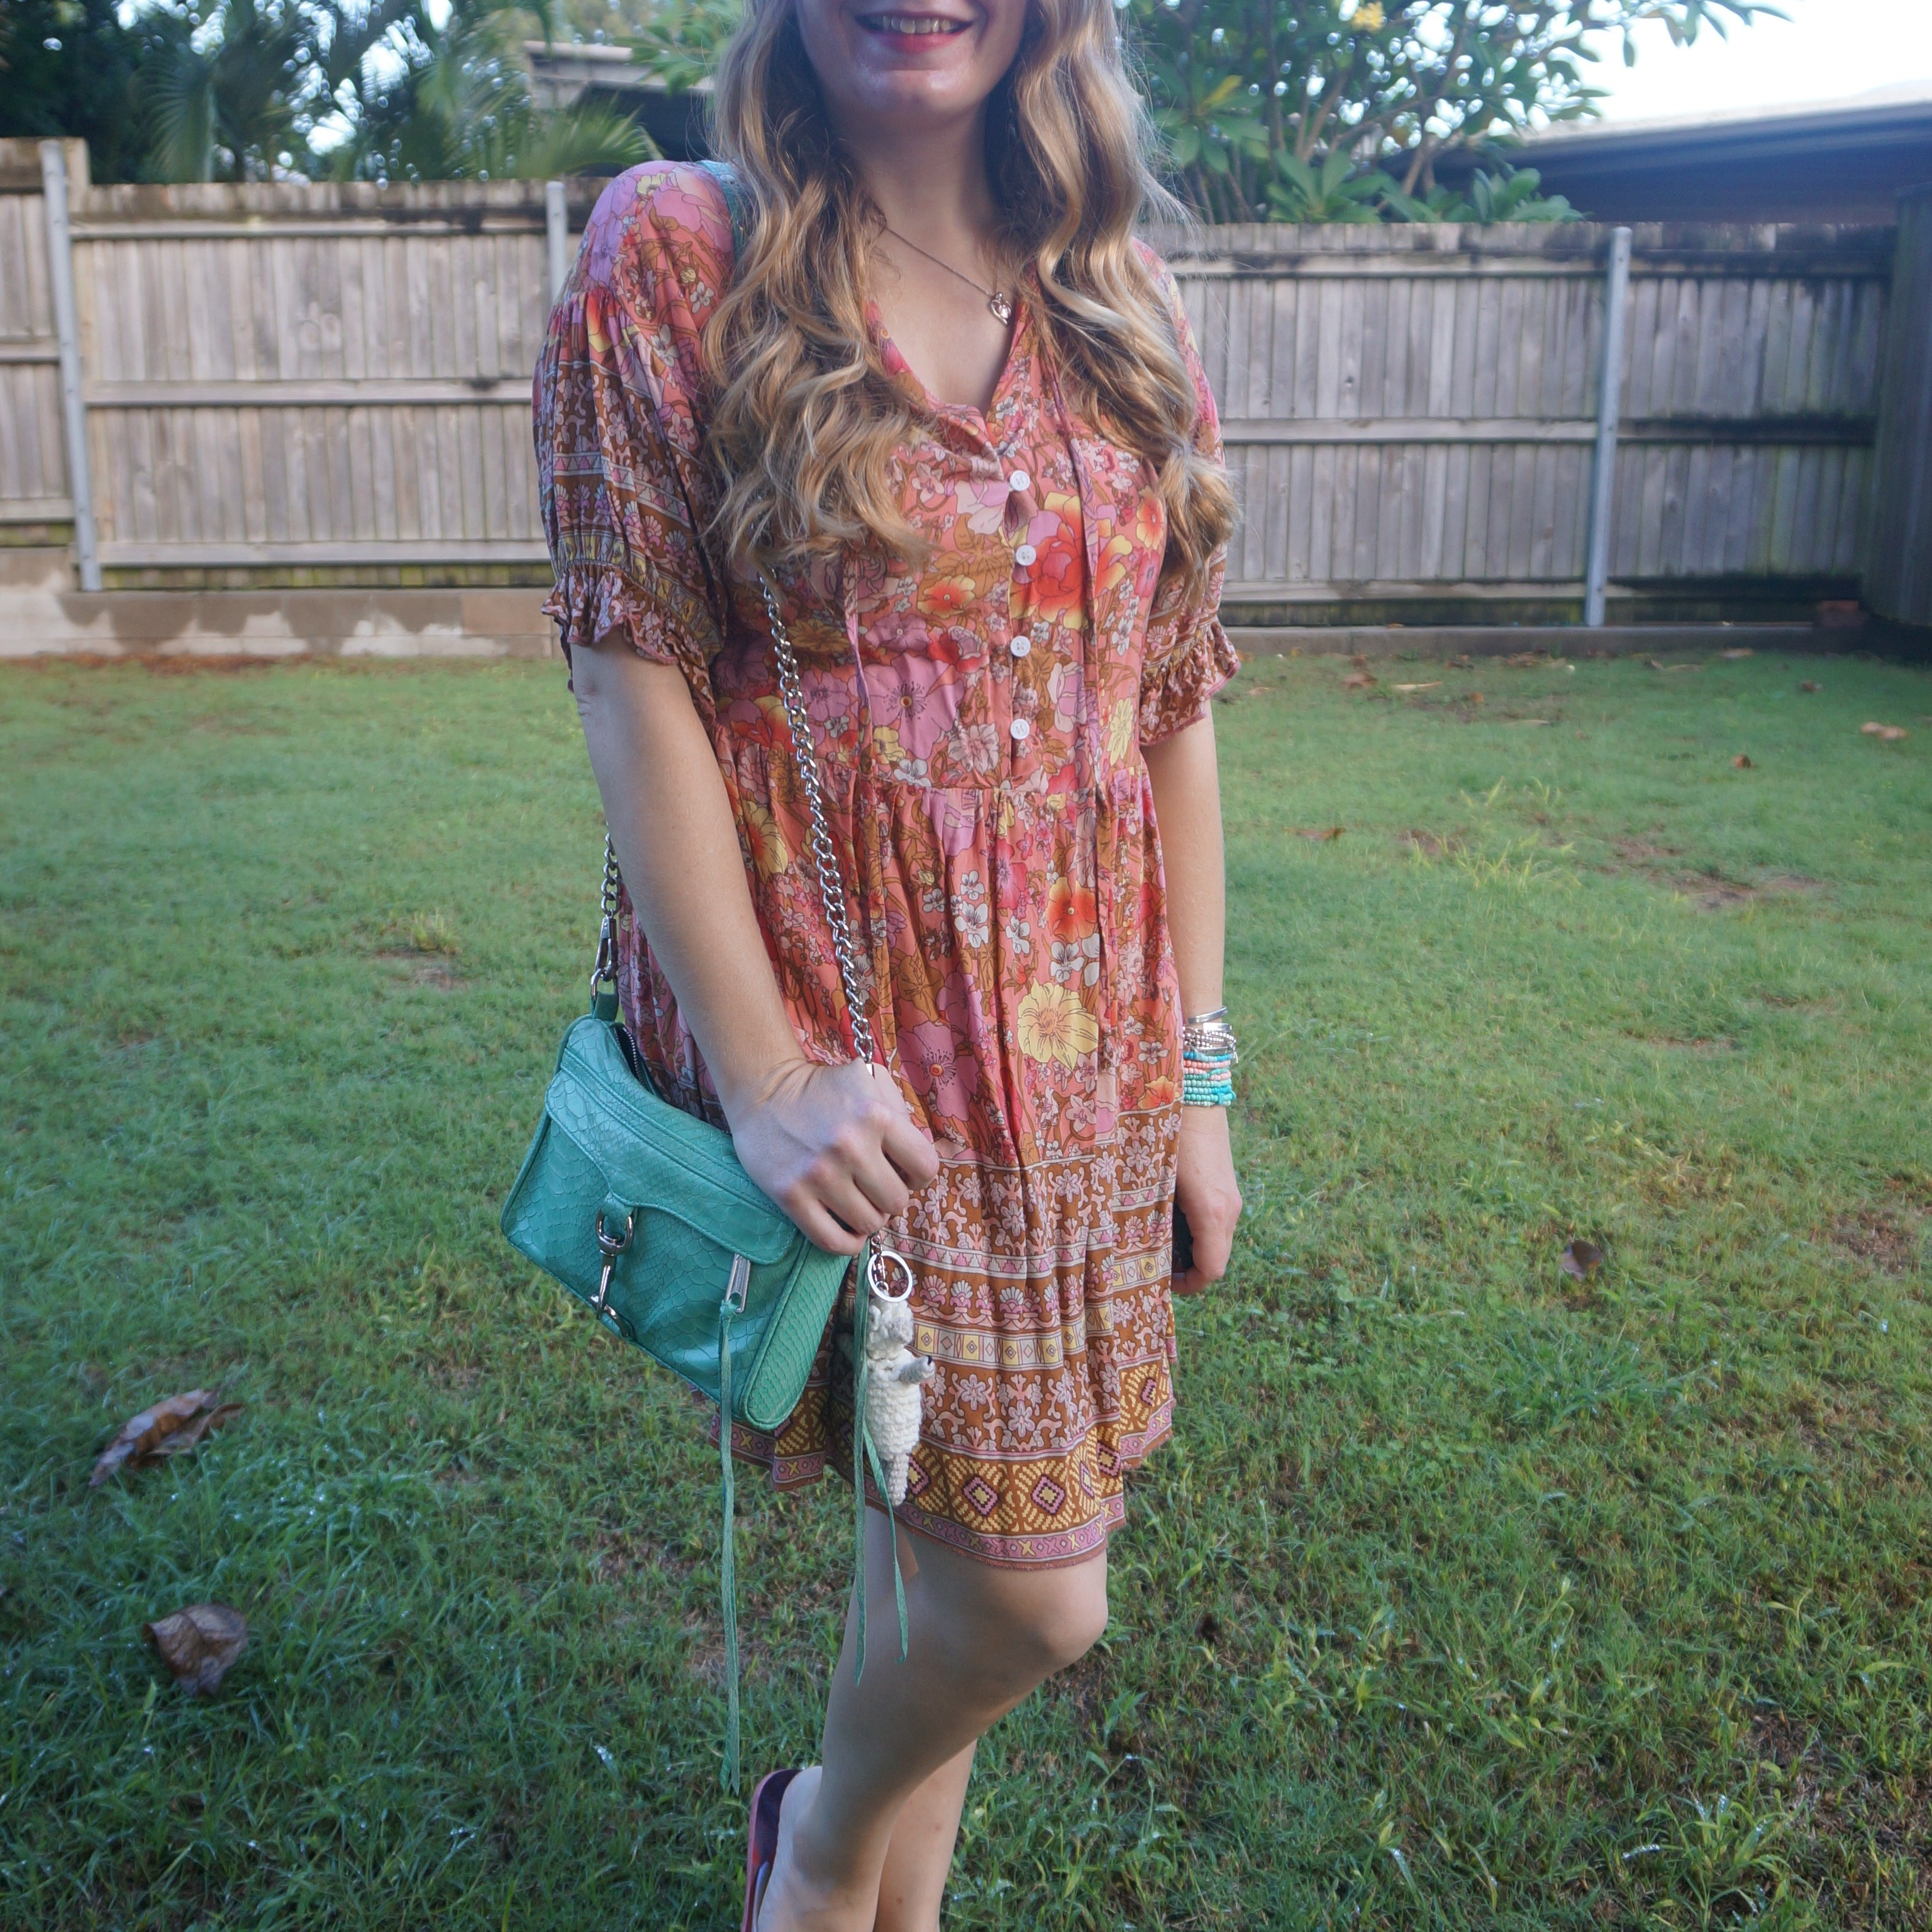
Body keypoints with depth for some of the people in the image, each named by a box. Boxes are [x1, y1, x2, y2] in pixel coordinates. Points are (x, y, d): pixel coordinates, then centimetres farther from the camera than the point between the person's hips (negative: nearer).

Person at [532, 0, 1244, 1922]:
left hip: (1083, 1066, 5)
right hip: (844, 1055, -4)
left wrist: (1197, 1070, 5)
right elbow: (635, 677, -9)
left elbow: (1175, 709, 7)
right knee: (1034, 1587, 0)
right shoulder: (673, 255, -5)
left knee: (947, 1530, 16)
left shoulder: (1122, 312, 7)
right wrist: (758, 1069, -14)